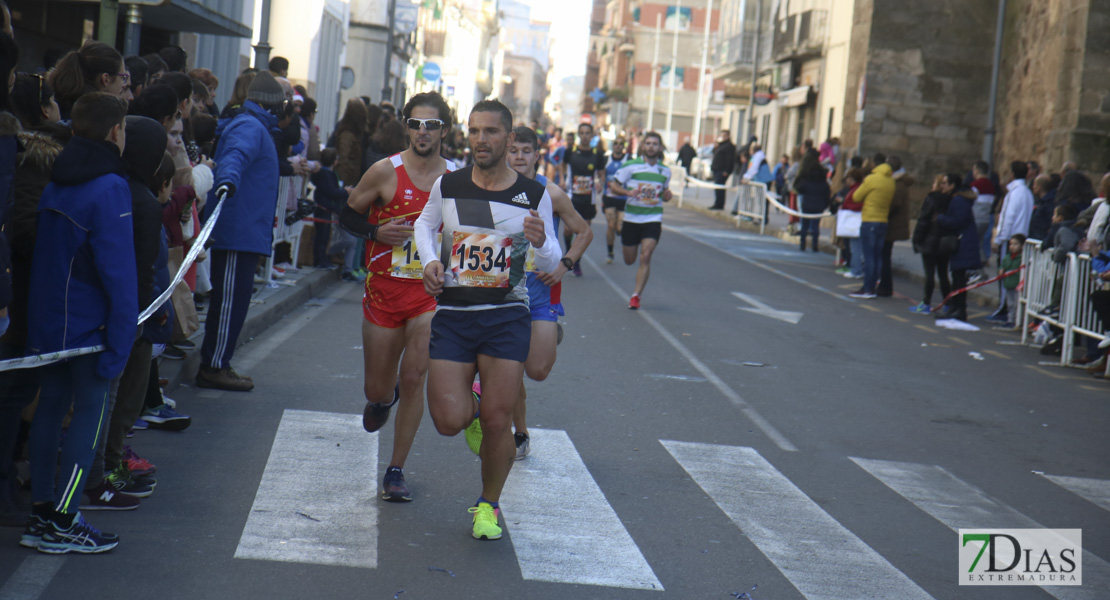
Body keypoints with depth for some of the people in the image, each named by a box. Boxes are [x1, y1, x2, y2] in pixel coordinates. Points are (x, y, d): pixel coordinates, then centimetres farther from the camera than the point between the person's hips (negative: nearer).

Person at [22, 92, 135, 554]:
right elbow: (118, 270, -20)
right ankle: (62, 523, -1)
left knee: (51, 403, 14)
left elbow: (43, 254, 12)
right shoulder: (110, 189, -16)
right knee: (91, 410, -1)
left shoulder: (55, 183, 9)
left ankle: (41, 514, 19)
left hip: (46, 319, 8)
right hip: (87, 323, -8)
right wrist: (119, 341, -18)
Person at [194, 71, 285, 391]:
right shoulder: (250, 128, -12)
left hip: (243, 232, 11)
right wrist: (227, 180, -54)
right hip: (240, 231, -11)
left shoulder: (253, 126, 22)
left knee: (233, 297, 14)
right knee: (230, 298, -7)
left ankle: (214, 363, 19)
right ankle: (214, 367, -3)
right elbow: (235, 154, -34)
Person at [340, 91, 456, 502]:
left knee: (414, 379, -10)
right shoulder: (385, 172, -5)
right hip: (384, 288, 0)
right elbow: (348, 215, 4)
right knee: (376, 389, 8)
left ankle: (396, 472, 3)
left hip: (431, 292, 0)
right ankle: (381, 399, 47)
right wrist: (377, 232, -13)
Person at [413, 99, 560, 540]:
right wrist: (430, 261, 2)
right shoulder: (447, 186, 1)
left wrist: (541, 243, -19)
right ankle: (470, 409, 30)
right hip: (452, 316, 1)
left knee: (497, 423, -6)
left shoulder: (534, 196, -2)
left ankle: (488, 505, 19)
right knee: (449, 422, -9)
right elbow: (425, 224, 22)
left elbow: (551, 264, 4)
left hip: (507, 317, -1)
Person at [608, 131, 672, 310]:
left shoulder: (665, 171, 7)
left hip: (653, 219, 1)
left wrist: (667, 195, -4)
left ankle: (636, 296, -9)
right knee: (629, 260, 10)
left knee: (645, 256, -15)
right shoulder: (631, 166, -4)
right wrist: (627, 192, -20)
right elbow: (614, 186, 0)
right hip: (631, 218, -1)